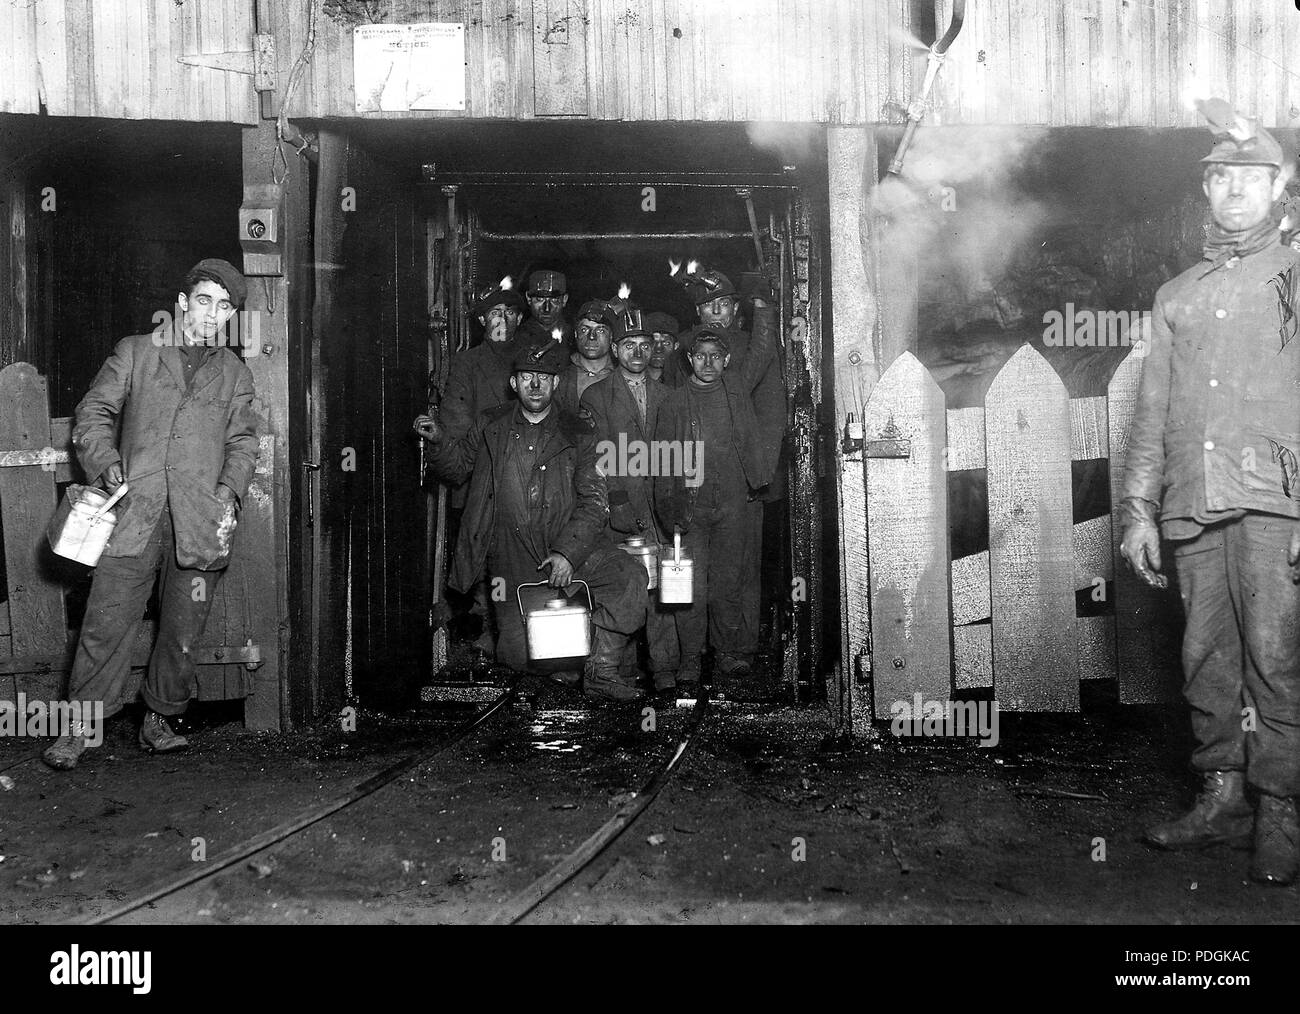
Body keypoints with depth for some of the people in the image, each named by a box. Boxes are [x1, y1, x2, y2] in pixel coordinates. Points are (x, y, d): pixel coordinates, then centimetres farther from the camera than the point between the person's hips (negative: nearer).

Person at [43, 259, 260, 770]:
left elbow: (242, 441, 12)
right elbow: (92, 412, 9)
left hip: (200, 523, 2)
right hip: (134, 514, -1)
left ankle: (158, 720, 22)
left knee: (182, 631, 5)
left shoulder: (235, 373, 16)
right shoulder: (135, 352, 12)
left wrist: (229, 492, -5)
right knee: (107, 623, -3)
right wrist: (107, 464, -7)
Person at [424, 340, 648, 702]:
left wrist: (567, 551, -18)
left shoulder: (578, 434, 2)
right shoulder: (492, 428, 8)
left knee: (630, 577, -25)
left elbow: (595, 502, -4)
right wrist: (438, 442, -2)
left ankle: (601, 669, -12)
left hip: (570, 546, 0)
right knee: (518, 653, -10)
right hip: (511, 557, 0)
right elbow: (457, 467, 21)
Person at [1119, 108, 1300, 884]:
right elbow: (1152, 412, 18)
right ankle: (1224, 800, 14)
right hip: (1193, 506, 4)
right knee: (1208, 660, 5)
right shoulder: (1177, 295, 21)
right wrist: (1138, 509, 11)